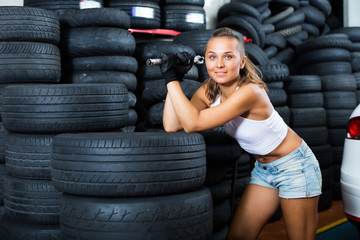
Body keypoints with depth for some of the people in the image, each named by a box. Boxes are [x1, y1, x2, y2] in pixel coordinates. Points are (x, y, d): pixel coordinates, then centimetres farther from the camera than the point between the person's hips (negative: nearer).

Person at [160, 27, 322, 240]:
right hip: (263, 169, 7)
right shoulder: (209, 91, -8)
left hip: (295, 166, -7)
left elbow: (193, 123, -37)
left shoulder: (250, 92, -31)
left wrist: (172, 78, -31)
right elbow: (172, 126, -18)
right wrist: (174, 77, -21)